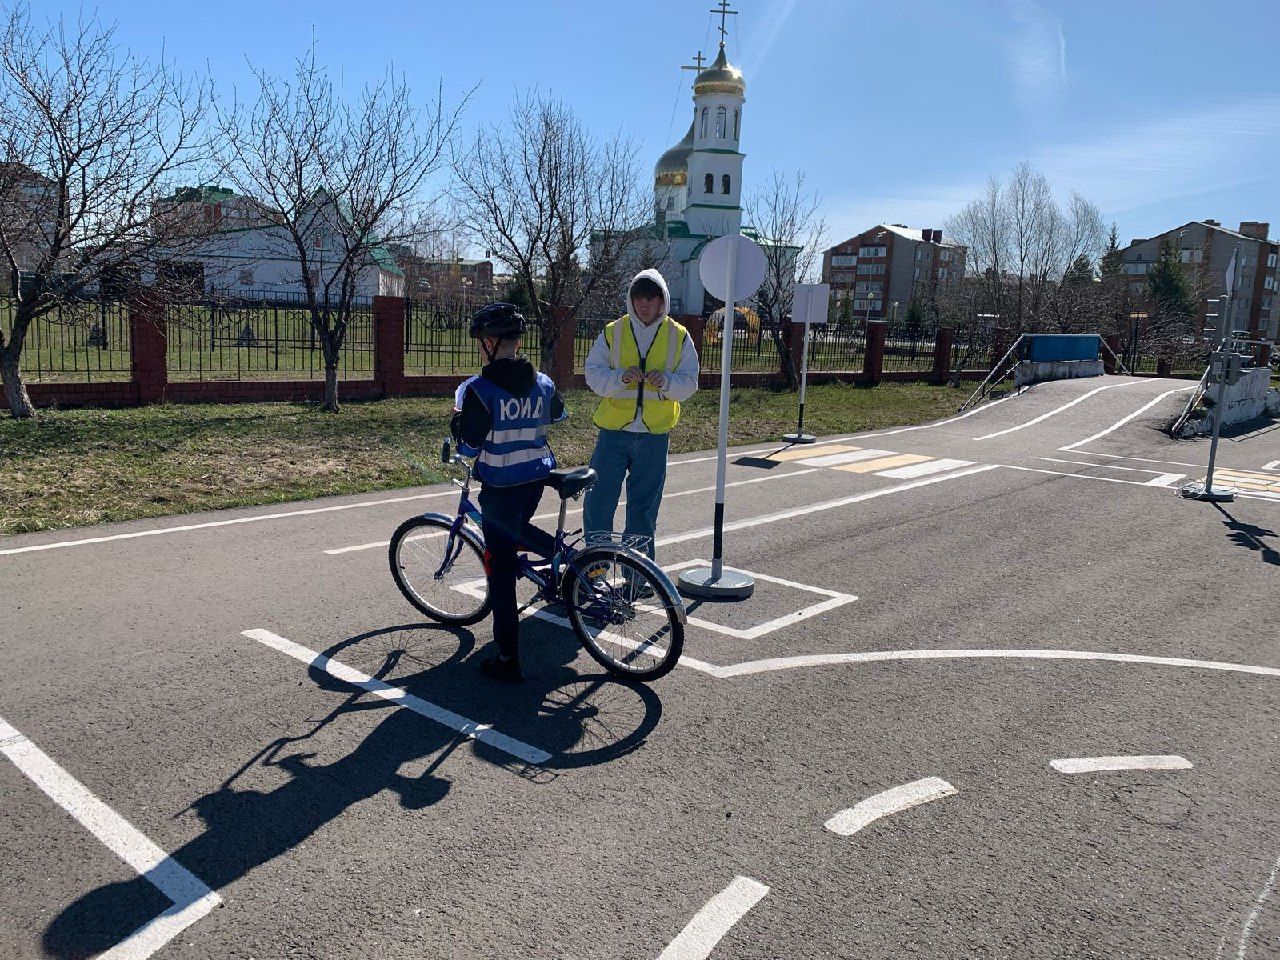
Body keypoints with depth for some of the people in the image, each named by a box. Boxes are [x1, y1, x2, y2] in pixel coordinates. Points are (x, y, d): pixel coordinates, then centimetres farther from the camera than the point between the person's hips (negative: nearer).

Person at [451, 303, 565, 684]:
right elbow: (559, 413, 22)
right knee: (515, 529, 36)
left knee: (500, 571, 3)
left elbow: (469, 447, -16)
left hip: (499, 488, -5)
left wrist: (457, 416, 3)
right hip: (537, 479, 6)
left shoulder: (479, 389, -16)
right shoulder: (543, 383, 1)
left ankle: (508, 660, 7)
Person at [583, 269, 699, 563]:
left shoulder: (678, 336, 5)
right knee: (599, 498, -3)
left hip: (654, 435, 1)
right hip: (614, 431, -1)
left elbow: (690, 383, 4)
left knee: (644, 505, 10)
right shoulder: (612, 332, 2)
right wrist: (621, 376, -19)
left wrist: (666, 381, -17)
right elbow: (593, 374, -1)